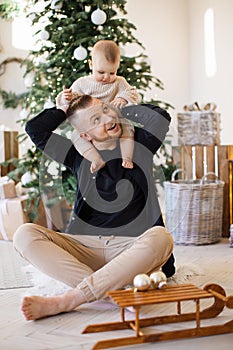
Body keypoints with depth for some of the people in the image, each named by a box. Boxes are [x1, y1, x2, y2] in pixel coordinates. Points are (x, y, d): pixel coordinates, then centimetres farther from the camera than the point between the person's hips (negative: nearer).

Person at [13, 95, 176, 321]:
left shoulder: (139, 145, 12)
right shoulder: (80, 155, 13)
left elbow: (161, 116, -6)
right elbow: (35, 130, 8)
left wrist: (122, 109, 8)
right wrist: (65, 110, 14)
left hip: (132, 249, -1)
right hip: (85, 247, 2)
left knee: (160, 237, -36)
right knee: (25, 234, -20)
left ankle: (64, 302, -39)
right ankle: (112, 289, -37)